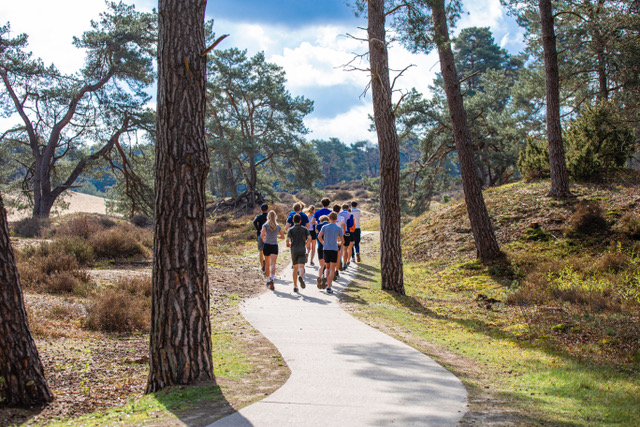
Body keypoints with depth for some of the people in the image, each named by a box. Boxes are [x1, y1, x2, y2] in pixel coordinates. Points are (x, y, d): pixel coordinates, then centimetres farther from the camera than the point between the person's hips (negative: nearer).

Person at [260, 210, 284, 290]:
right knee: (273, 264, -11)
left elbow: (262, 235, -16)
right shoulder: (278, 226, 5)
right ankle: (272, 279, -33)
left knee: (267, 264, 15)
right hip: (275, 246, 0)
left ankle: (268, 281, 25)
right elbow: (282, 236, 11)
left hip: (267, 245, 0)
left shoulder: (265, 225, -2)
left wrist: (263, 239, 4)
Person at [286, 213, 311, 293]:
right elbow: (309, 238, -6)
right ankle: (301, 277, -47)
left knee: (295, 268, 12)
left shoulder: (291, 229, 3)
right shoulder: (304, 229, 7)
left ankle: (295, 286, 11)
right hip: (302, 250, -1)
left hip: (294, 250, 1)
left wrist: (288, 244, 10)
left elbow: (287, 239, -11)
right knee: (301, 267, -14)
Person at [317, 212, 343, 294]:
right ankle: (329, 287, -11)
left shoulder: (325, 227, 3)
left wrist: (323, 243, 9)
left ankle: (328, 283, 27)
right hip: (334, 250, -2)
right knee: (332, 270, -2)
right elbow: (341, 241, 3)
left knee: (328, 268, 19)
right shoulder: (338, 229, 1)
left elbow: (319, 236, -9)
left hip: (326, 249, 2)